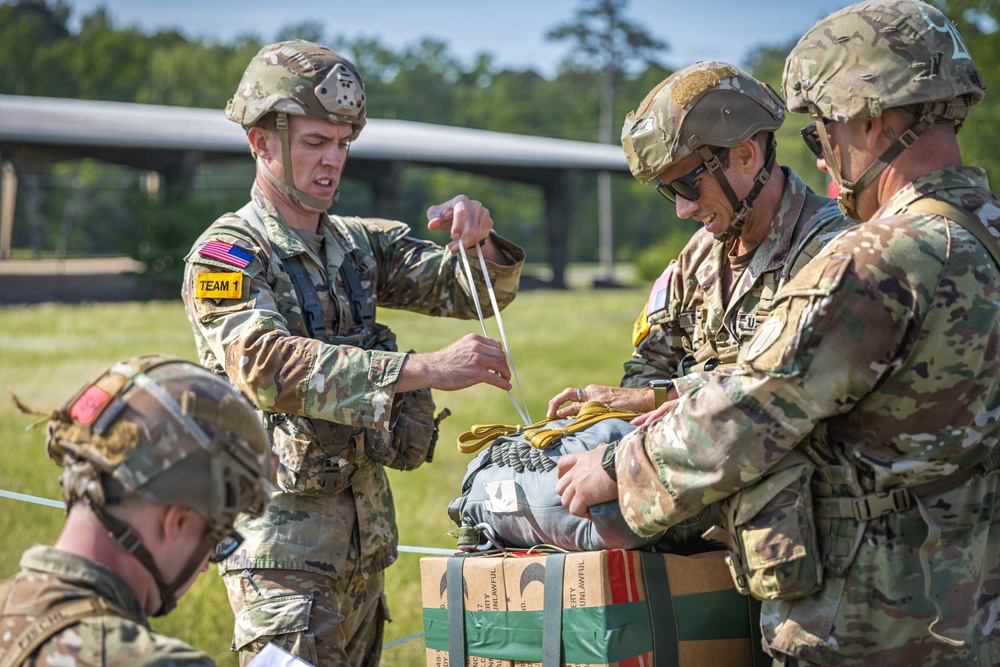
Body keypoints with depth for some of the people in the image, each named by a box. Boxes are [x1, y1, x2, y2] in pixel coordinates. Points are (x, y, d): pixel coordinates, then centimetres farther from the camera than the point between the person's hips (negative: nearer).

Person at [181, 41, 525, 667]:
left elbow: (473, 289, 9)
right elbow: (266, 363, -29)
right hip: (285, 528, -7)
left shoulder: (361, 243, 11)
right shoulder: (225, 255, -11)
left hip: (368, 525, 7)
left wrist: (477, 238, -16)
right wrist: (424, 368, -36)